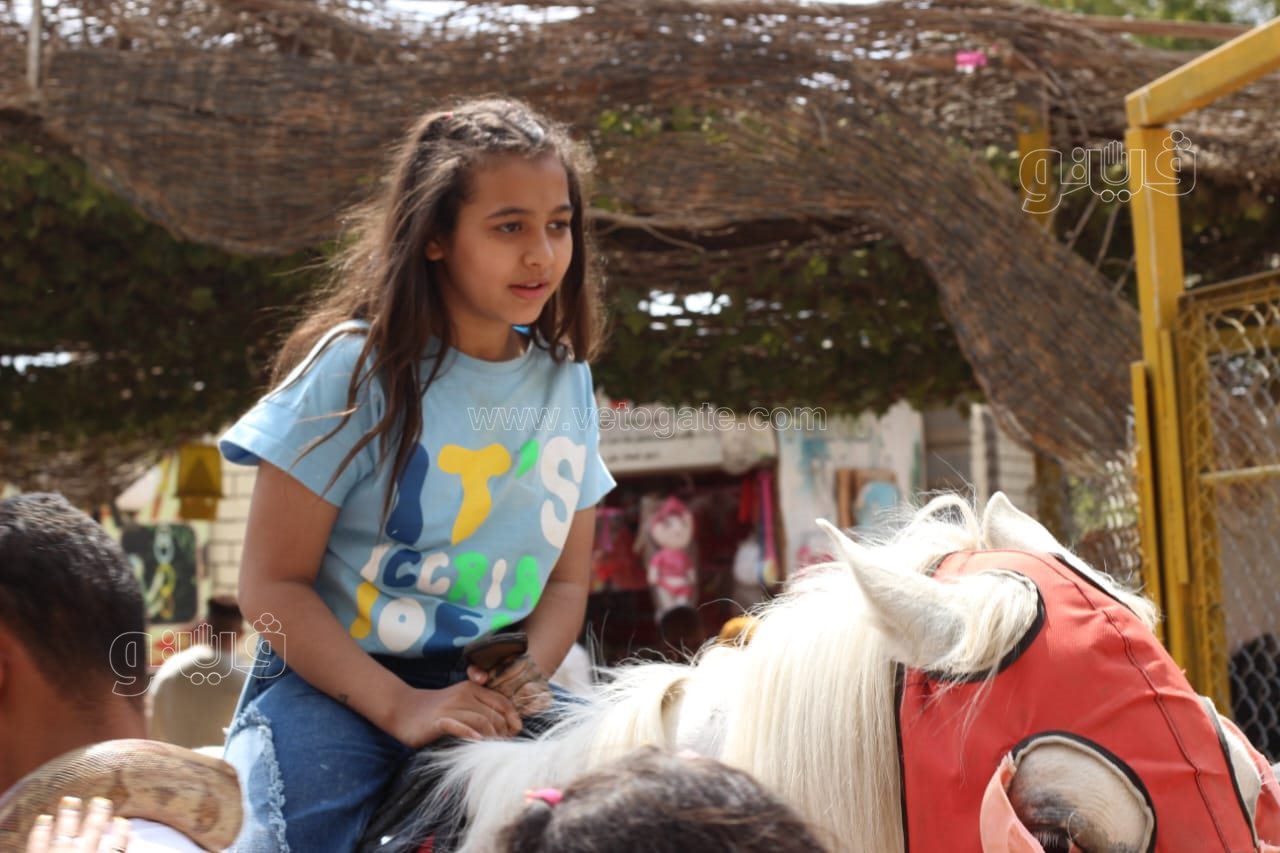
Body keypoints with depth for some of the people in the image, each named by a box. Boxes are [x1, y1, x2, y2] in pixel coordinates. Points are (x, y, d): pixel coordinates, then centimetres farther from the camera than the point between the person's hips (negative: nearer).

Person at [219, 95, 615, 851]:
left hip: (493, 698, 5)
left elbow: (567, 580, 10)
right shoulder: (358, 369, -9)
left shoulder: (565, 381, 5)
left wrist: (524, 681, -10)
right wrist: (399, 706, -21)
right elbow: (273, 584, -11)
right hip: (331, 687, -4)